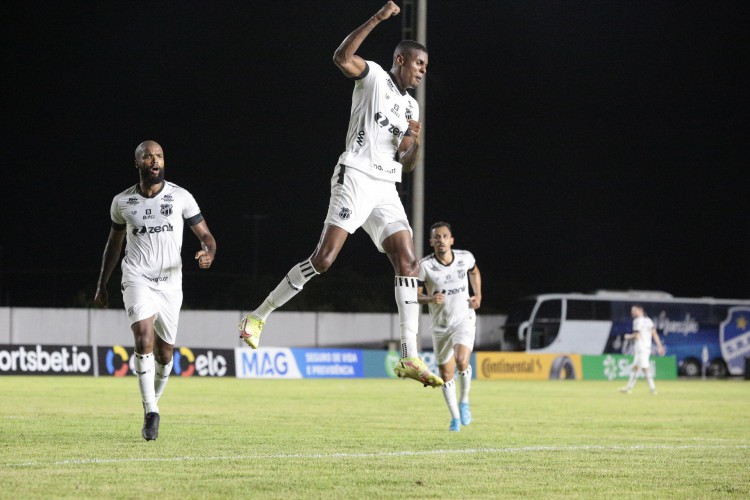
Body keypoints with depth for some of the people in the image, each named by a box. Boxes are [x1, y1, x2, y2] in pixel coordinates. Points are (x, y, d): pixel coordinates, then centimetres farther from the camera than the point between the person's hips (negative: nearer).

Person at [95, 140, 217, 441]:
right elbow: (114, 243, 18)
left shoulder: (181, 198, 0)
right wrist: (101, 286, 21)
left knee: (164, 352, 7)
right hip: (137, 278, -1)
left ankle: (152, 403, 32)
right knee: (144, 339, -23)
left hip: (170, 283, 1)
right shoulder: (123, 202, 4)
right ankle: (151, 411, -20)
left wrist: (208, 253, -22)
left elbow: (205, 235, 2)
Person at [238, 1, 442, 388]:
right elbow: (342, 57, -20)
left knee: (408, 262, -5)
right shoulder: (374, 76, 2)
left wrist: (413, 141, 1)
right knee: (324, 258, -16)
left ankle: (409, 357, -8)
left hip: (386, 189, 7)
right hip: (356, 177, -7)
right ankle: (259, 316, -4)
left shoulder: (411, 106, 22)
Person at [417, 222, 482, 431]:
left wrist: (478, 295, 4)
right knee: (446, 374, 7)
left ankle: (464, 400, 2)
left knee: (462, 361, -25)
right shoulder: (425, 265, -14)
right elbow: (415, 294, -6)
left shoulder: (466, 257, -8)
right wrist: (430, 299, -26)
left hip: (464, 319, -1)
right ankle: (455, 418, 24)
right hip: (440, 325, 1)